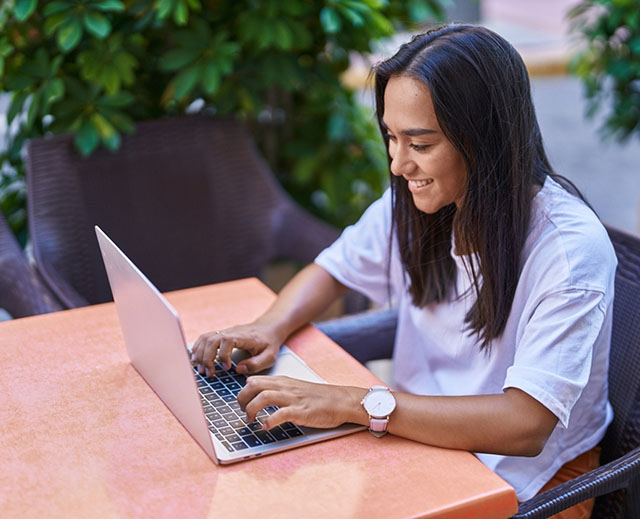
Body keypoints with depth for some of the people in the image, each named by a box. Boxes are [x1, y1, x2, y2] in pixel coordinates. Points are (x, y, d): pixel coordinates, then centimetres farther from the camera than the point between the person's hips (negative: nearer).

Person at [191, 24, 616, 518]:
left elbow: (526, 426, -31)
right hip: (420, 435, 6)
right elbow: (332, 270, 11)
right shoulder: (412, 202, -6)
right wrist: (271, 328, -11)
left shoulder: (570, 248, -25)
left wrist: (354, 403, -35)